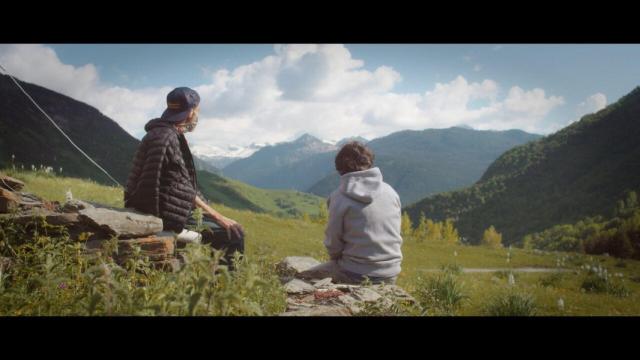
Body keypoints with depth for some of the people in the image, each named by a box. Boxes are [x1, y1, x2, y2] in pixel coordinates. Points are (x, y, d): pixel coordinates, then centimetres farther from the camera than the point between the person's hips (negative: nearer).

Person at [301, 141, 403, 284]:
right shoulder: (390, 191, 0)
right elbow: (395, 235, 5)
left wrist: (335, 259, 13)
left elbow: (333, 241, -7)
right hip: (391, 274, 5)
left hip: (356, 275, -5)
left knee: (302, 277, 12)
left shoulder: (340, 197, -12)